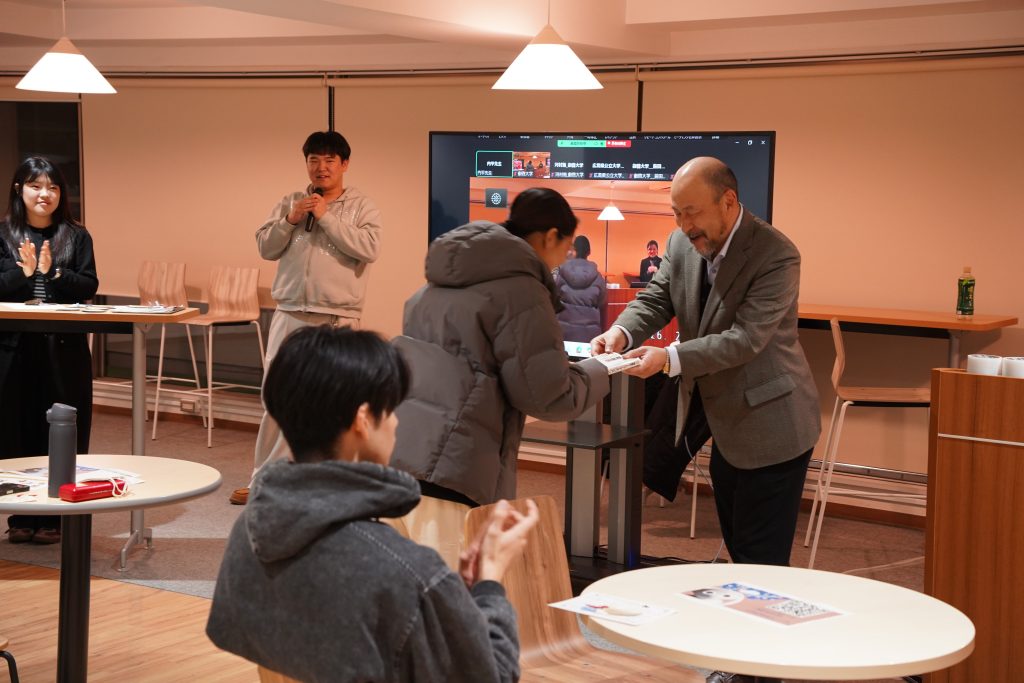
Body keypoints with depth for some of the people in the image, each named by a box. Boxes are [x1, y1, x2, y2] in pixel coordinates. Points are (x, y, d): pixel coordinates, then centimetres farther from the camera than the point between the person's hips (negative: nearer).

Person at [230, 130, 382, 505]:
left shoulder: (362, 206, 2)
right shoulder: (290, 203, 13)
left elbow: (369, 248, -15)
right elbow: (266, 247, 8)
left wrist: (327, 217, -15)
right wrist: (291, 220, -7)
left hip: (336, 320, -3)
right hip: (289, 316, 3)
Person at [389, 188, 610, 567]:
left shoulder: (442, 283, 19)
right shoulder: (522, 292, -7)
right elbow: (549, 397, -7)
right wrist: (597, 373, 13)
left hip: (396, 451, 9)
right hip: (448, 471, -9)